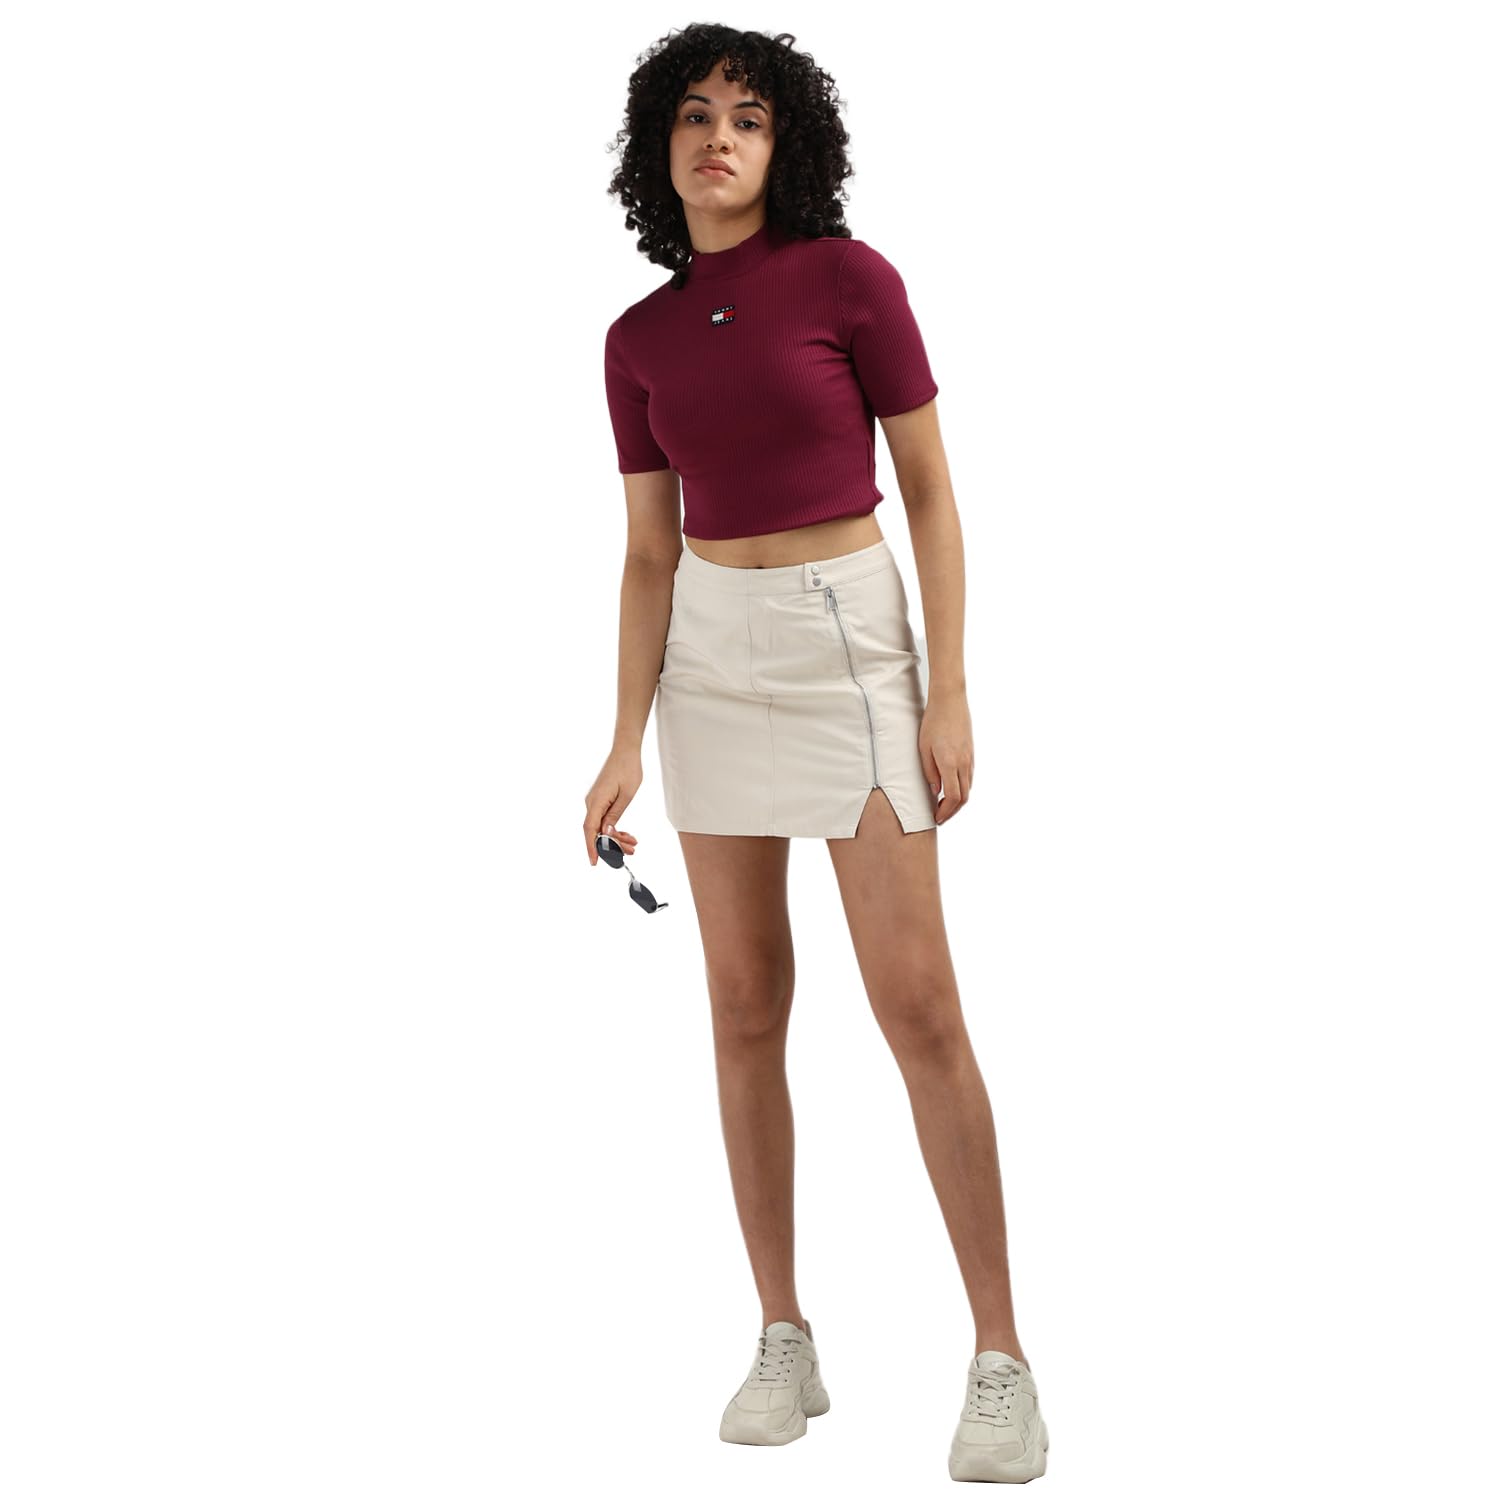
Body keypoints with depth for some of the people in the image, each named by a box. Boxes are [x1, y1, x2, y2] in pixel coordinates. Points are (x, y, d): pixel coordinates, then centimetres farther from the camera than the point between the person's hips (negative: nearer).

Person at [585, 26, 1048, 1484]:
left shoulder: (849, 277, -7)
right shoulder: (640, 340, 5)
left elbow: (931, 491, -6)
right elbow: (649, 554, 7)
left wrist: (948, 692, -12)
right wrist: (627, 741, -1)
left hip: (848, 639, -4)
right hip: (709, 652, 4)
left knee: (916, 1003, -9)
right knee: (746, 1004, 4)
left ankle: (1001, 1359, -2)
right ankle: (784, 1342, 13)